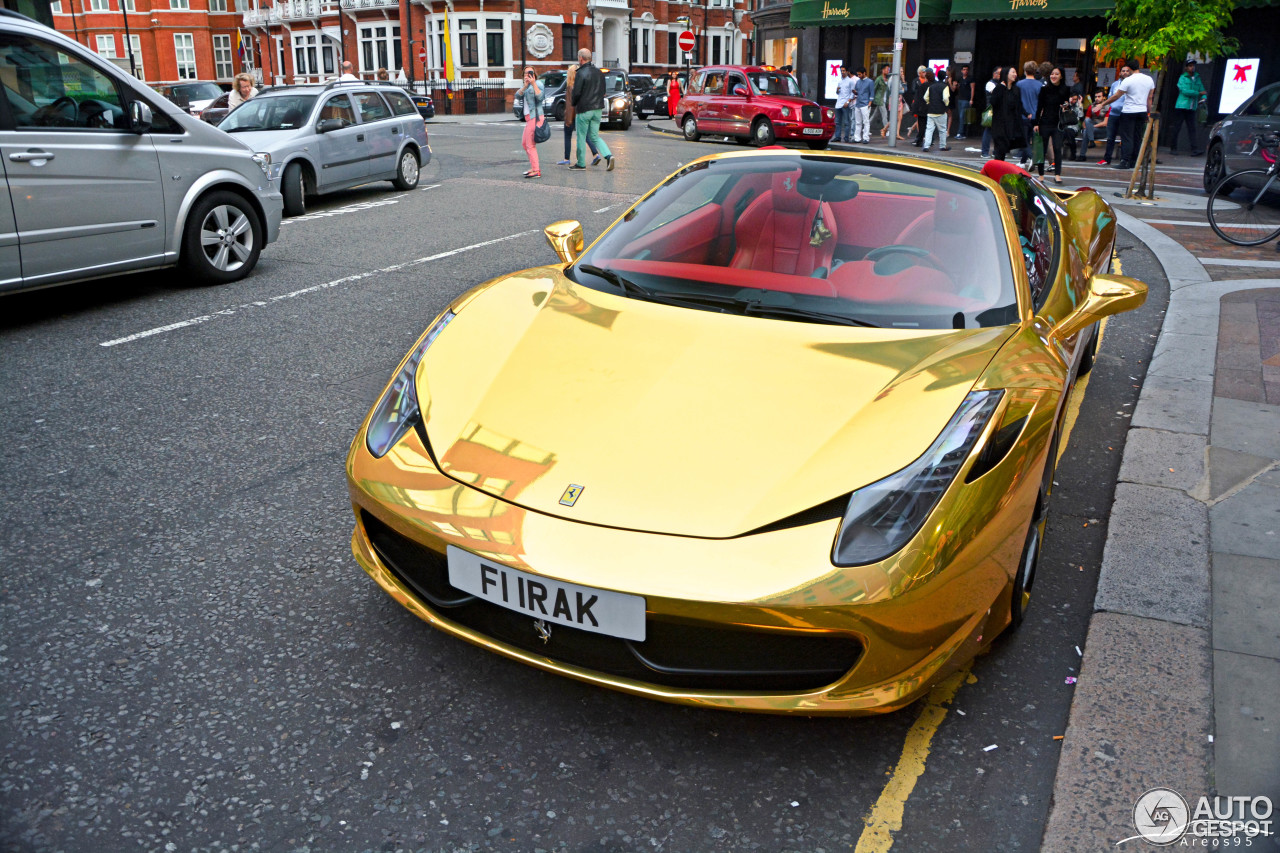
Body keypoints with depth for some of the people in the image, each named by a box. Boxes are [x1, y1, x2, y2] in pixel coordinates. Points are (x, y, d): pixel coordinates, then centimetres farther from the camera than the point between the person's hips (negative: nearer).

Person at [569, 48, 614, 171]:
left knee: (581, 137, 5)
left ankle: (581, 164, 11)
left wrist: (573, 104, 3)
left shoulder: (581, 73, -13)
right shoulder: (599, 72, 9)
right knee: (594, 136, 13)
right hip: (598, 109, 7)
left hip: (584, 110, -7)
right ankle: (608, 155, -7)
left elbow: (576, 93, -15)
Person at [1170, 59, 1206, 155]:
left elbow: (1202, 89, 17)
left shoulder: (1197, 78, 15)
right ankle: (1173, 148, 9)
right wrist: (1198, 93, -16)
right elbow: (1185, 91, -14)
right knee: (1177, 128, 0)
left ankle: (1194, 150, -8)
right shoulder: (1182, 78, -1)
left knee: (1192, 129, -1)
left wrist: (1203, 98, -3)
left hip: (1191, 108, 5)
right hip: (1181, 106, -5)